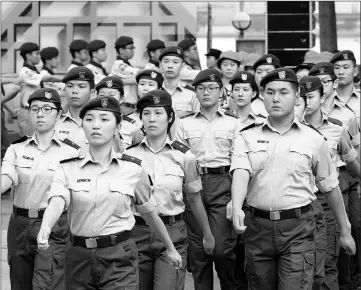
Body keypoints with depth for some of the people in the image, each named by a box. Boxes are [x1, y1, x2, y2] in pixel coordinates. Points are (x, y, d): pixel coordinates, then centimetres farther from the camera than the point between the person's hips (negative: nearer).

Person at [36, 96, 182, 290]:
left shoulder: (133, 169, 0)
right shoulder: (68, 168, 0)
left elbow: (149, 212, 13)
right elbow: (57, 201, -19)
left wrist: (170, 248, 24)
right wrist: (45, 228, -40)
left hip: (120, 259, -1)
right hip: (79, 258, 2)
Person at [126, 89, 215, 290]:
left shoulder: (183, 156, -2)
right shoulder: (129, 154, 1)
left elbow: (195, 199, 8)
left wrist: (207, 235, 16)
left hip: (172, 234, -2)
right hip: (137, 233, 2)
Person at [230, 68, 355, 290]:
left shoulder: (314, 140, 5)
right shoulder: (247, 137, 6)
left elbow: (330, 187, 11)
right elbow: (240, 173, -11)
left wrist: (345, 231, 16)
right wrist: (236, 209, -30)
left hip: (298, 229, -2)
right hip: (258, 227, 2)